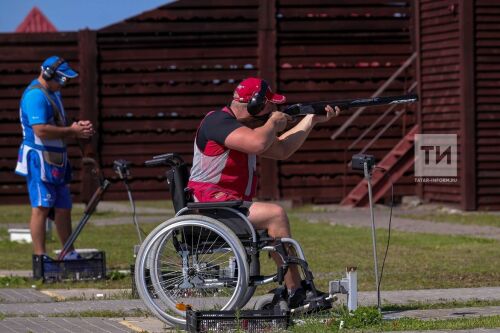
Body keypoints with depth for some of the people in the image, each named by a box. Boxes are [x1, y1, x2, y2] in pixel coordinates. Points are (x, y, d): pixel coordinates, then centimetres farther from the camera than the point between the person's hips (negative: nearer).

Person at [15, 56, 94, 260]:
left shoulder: (53, 93, 17)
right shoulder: (36, 95, -16)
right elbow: (41, 130, -25)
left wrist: (76, 129, 1)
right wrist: (72, 131, -16)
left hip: (55, 160, 10)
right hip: (39, 159, -10)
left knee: (63, 208, 13)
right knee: (41, 208, -8)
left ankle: (70, 254, 21)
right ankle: (40, 257, -6)